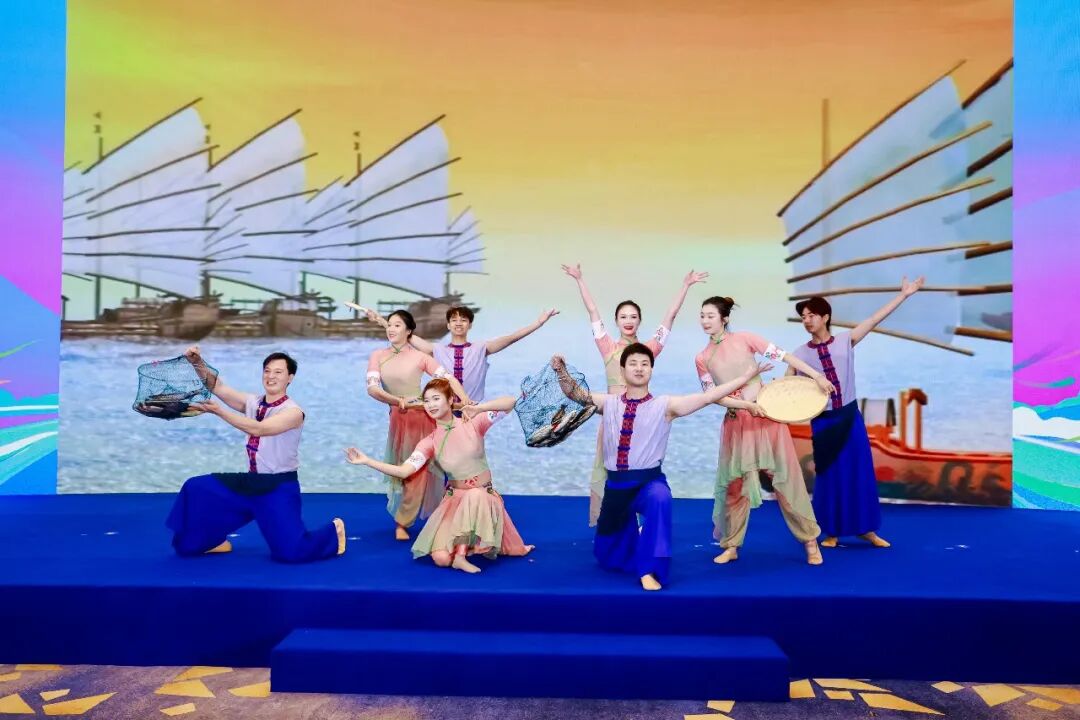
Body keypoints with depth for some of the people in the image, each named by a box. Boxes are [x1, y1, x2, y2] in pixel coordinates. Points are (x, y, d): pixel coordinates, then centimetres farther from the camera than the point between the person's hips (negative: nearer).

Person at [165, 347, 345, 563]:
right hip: (251, 482, 7)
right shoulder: (252, 402, 4)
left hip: (279, 487, -6)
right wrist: (197, 362, -18)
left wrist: (218, 411, -36)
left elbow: (258, 429, -31)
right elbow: (216, 386, -1)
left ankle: (333, 531, 13)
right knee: (196, 489, -3)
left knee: (292, 550, -19)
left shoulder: (293, 412, -17)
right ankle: (214, 540, 20)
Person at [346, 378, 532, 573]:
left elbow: (510, 402, -17)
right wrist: (366, 461, -17)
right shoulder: (430, 442, -2)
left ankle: (461, 555, -25)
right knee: (441, 559, -18)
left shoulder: (472, 424, -7)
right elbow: (403, 471, -12)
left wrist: (478, 408, -31)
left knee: (475, 496, -41)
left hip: (483, 496, -1)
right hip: (455, 499, 2)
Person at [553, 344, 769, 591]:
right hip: (616, 484, 3)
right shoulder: (609, 403, 5)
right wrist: (561, 369, -15)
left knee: (660, 500, -41)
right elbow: (575, 393, 3)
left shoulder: (664, 405, -3)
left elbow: (708, 396, -9)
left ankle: (648, 570, -30)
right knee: (608, 555, 13)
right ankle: (633, 540, 47)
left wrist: (745, 377, -14)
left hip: (650, 482, -3)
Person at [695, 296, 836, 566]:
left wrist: (817, 376, -12)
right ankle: (731, 546, 17)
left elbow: (782, 355, -4)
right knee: (735, 483, 4)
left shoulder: (744, 339, -1)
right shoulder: (702, 359, 4)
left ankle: (810, 541, 15)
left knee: (786, 477, 3)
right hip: (736, 422, 2)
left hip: (767, 414, -1)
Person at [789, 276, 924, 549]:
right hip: (823, 422, -1)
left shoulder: (846, 341, -1)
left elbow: (875, 319, 0)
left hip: (850, 417, 1)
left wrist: (904, 294, -1)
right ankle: (832, 532, 21)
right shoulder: (800, 354, -3)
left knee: (860, 471, 7)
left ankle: (866, 529, 22)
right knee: (830, 476, 6)